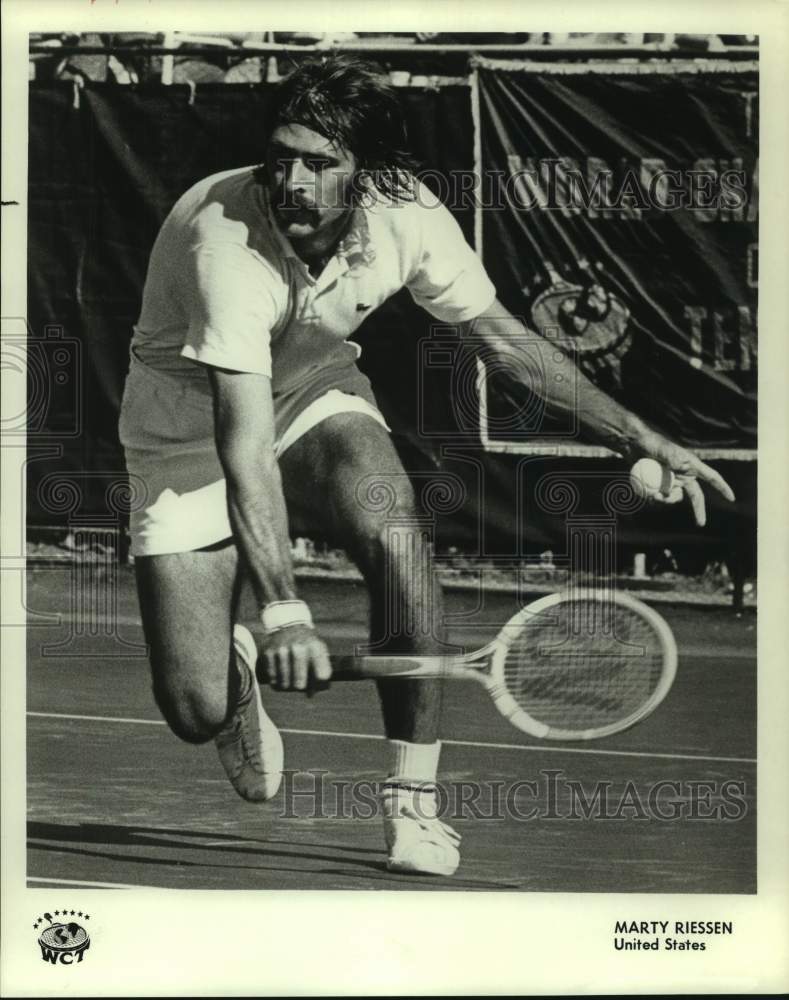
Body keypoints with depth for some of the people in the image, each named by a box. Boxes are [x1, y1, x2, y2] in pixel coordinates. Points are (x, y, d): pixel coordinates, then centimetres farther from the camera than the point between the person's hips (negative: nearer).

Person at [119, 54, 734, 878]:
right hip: (191, 429, -3)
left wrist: (643, 441, -6)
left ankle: (413, 805, -15)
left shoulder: (405, 218, -19)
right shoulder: (225, 240, -35)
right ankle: (236, 667, 27)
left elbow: (508, 344, -3)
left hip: (314, 393, 3)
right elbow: (246, 447, -39)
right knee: (196, 712, -14)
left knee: (395, 540, -30)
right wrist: (283, 609, -47)